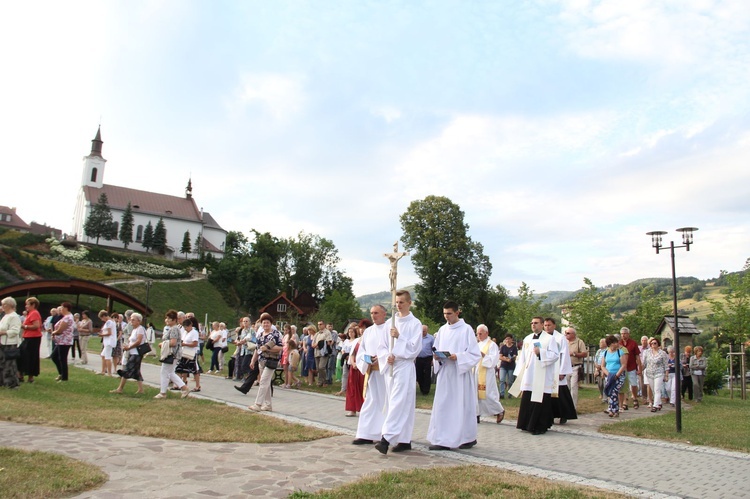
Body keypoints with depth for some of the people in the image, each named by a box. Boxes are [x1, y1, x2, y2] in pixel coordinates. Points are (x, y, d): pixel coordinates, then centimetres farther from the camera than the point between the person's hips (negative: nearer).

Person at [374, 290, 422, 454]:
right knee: (401, 404, 9)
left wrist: (399, 337, -18)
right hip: (390, 367, 6)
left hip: (405, 368, -5)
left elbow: (414, 348, -9)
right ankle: (405, 440, 15)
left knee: (398, 403, -12)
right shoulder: (390, 322, 12)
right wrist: (387, 356, -8)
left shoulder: (415, 323, -2)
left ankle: (386, 438, -18)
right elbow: (382, 346, 12)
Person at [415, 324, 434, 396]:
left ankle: (426, 391, 7)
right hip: (419, 359, 4)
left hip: (427, 359, -4)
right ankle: (421, 389, 21)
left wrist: (433, 359, -8)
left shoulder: (431, 338, -2)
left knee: (427, 376, -1)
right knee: (419, 375, 7)